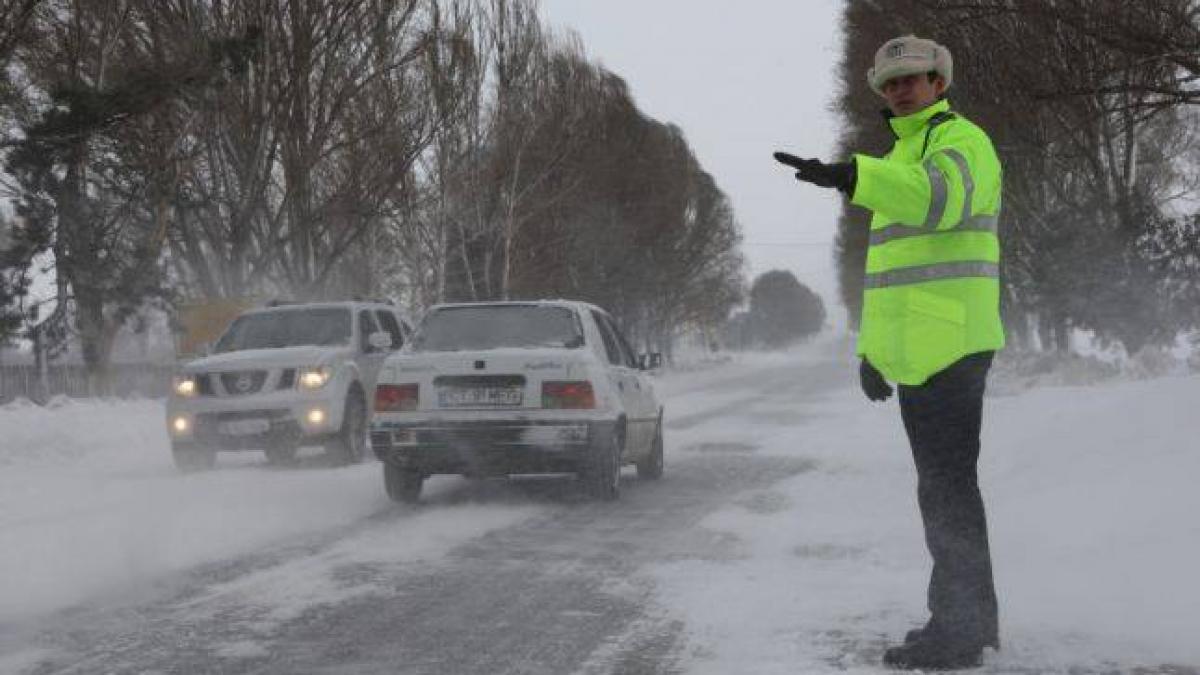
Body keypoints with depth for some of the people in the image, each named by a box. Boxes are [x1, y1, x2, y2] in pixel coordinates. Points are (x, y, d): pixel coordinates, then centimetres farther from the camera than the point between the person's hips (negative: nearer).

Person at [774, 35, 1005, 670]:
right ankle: (970, 617, 24)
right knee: (947, 485, 15)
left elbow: (938, 197, -33)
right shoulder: (906, 154, 24)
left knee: (946, 487, -9)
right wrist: (873, 348, 22)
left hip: (950, 346, -10)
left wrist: (850, 176, -46)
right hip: (920, 351, 10)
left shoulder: (959, 140, -8)